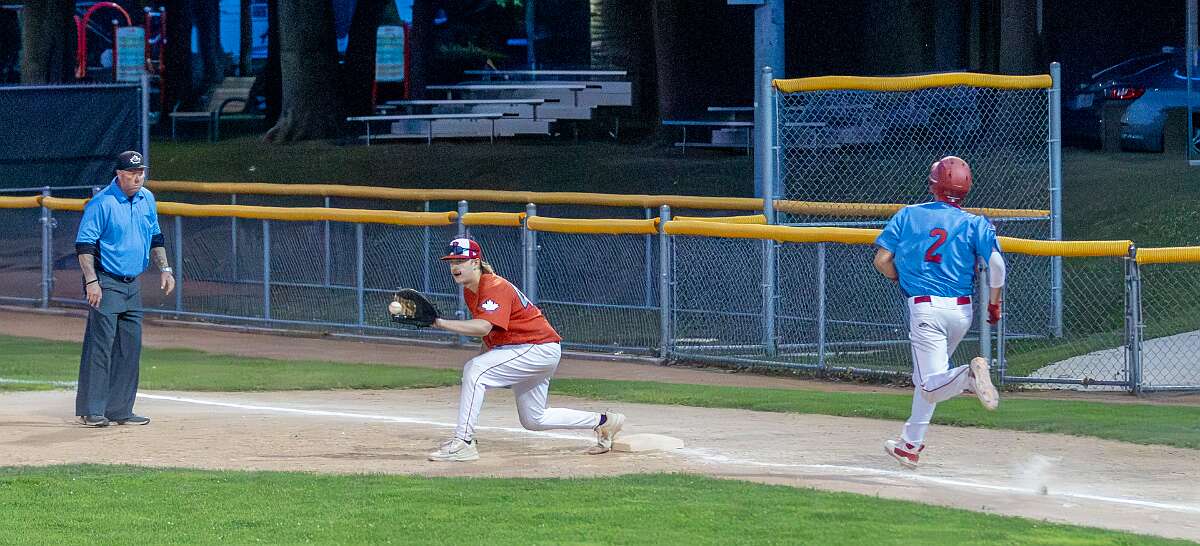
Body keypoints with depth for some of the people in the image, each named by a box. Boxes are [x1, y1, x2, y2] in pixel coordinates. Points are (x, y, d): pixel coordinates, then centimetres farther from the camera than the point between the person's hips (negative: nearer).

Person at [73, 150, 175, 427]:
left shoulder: (147, 199, 10)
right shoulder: (102, 203, -13)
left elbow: (155, 237, 23)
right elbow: (84, 244, -15)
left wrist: (164, 269, 14)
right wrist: (91, 281, -22)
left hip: (133, 284, 8)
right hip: (106, 283, -8)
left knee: (130, 348, 8)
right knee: (100, 345, -11)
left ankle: (120, 409, 14)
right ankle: (90, 411, -10)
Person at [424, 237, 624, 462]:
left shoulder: (495, 287, -23)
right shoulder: (470, 291, 7)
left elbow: (483, 327, -39)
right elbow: (488, 333, 17)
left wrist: (441, 323, -44)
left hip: (540, 348, -11)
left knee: (474, 369, -24)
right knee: (534, 420, 19)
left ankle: (463, 442, -26)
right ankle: (603, 422, 32)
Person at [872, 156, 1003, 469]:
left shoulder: (908, 215, 4)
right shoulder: (974, 223, 4)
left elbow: (882, 260, 0)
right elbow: (996, 263, -9)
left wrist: (900, 279, 20)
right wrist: (994, 303, 5)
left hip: (925, 307, -4)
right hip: (962, 310, 4)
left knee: (932, 386, -10)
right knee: (927, 379, 23)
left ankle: (969, 376, -41)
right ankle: (911, 445, 28)